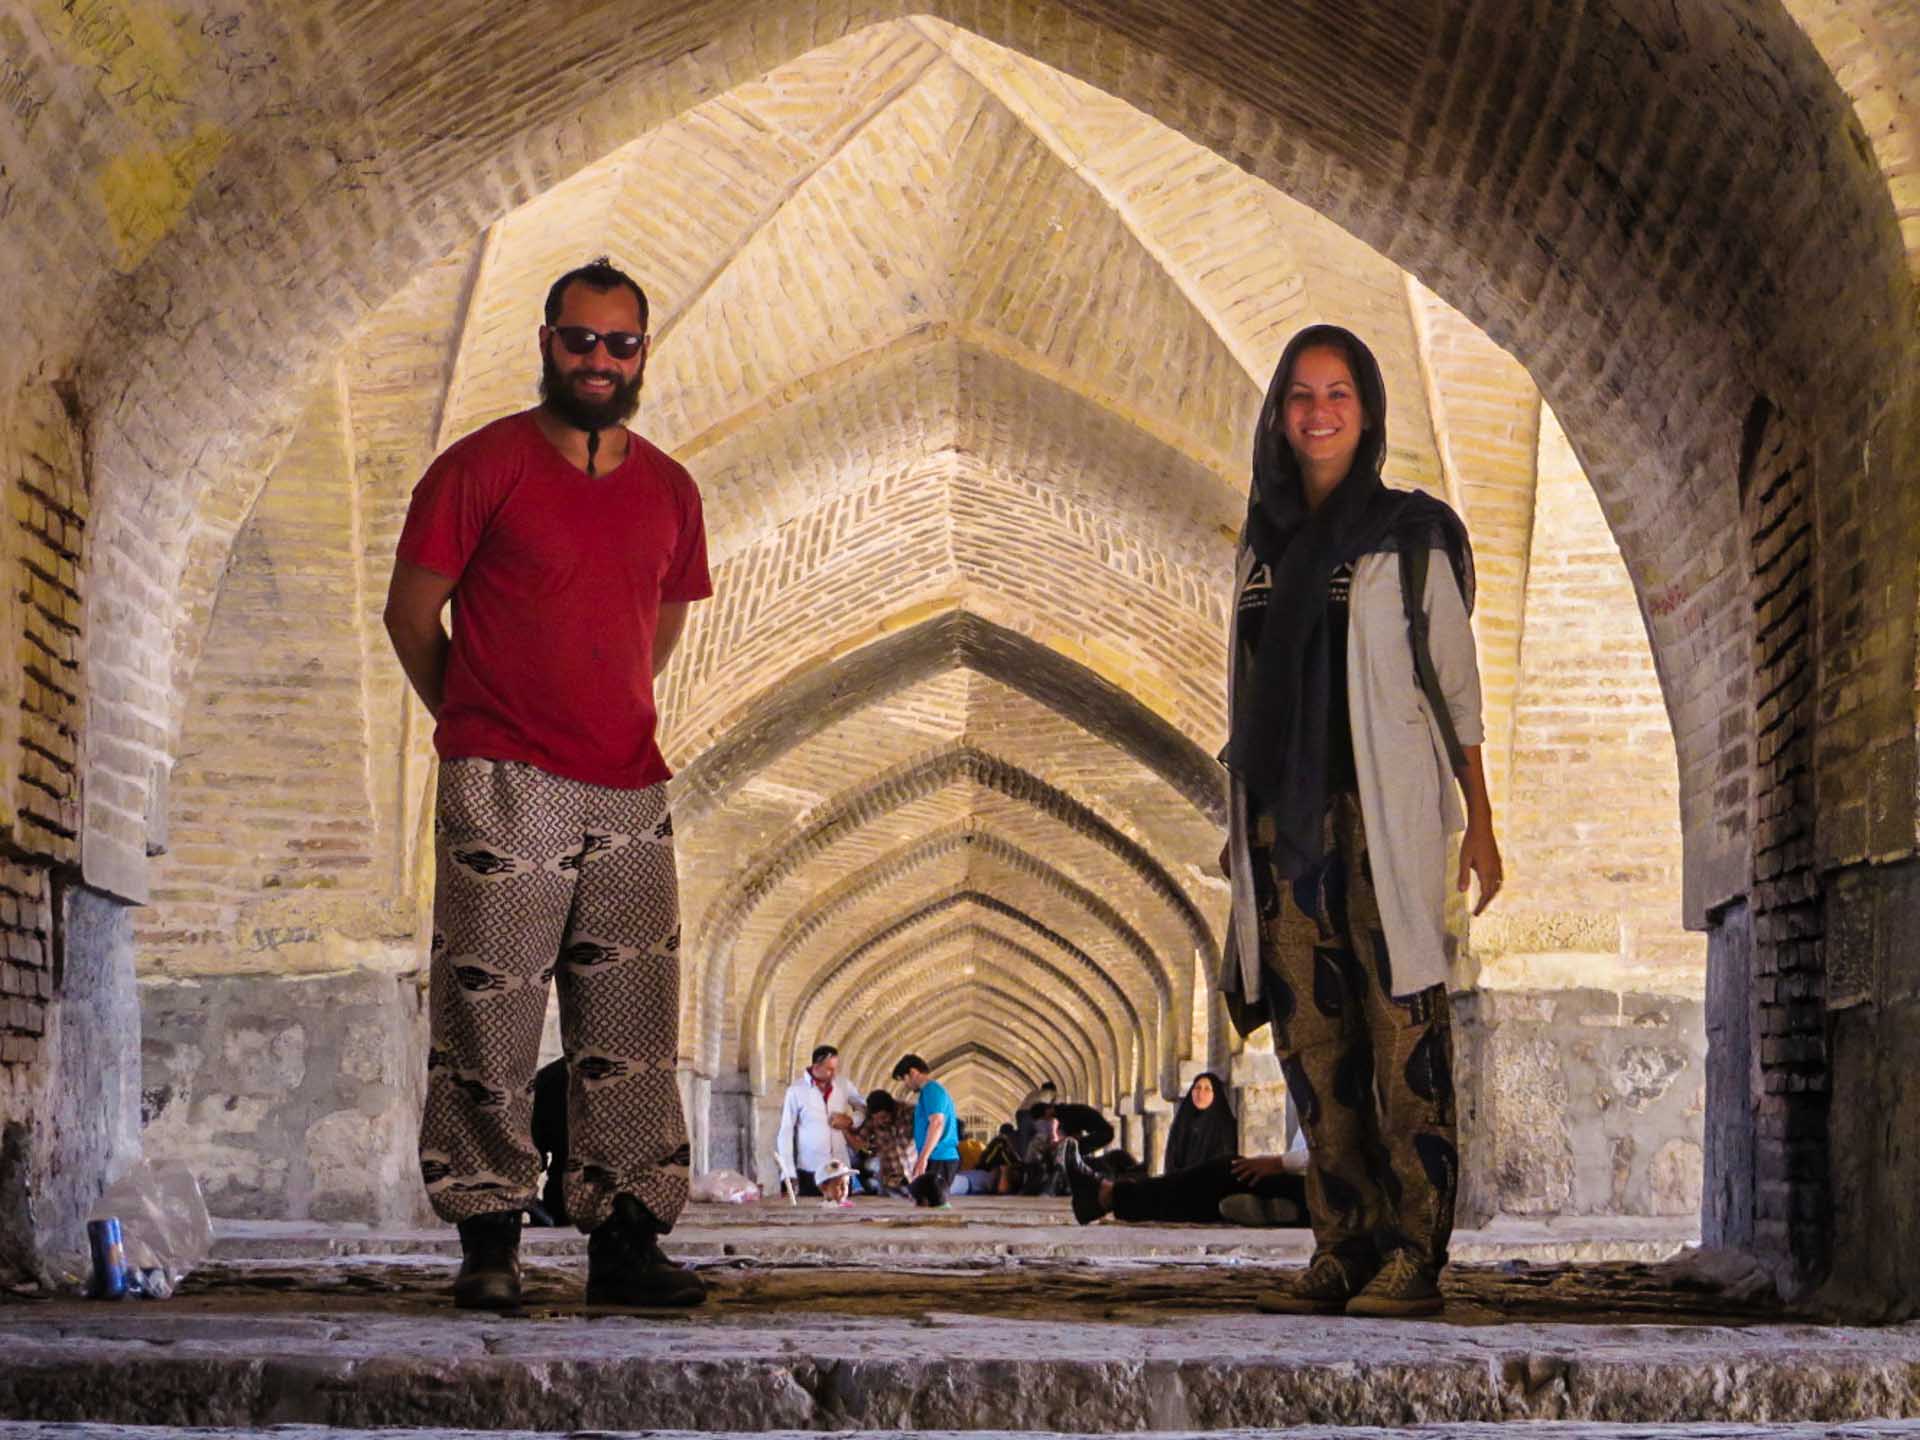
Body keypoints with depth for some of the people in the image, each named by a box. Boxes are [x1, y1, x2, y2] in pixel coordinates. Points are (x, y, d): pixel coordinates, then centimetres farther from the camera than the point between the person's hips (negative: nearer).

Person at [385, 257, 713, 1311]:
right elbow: (409, 612, 4)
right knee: (487, 1018, -5)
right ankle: (487, 1240, 2)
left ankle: (626, 1239, 6)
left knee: (632, 1030, 2)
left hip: (630, 790, 5)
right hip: (503, 789, -4)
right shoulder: (483, 467, -1)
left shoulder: (667, 490, 13)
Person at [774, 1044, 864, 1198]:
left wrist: (850, 1121, -5)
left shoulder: (843, 1086, 5)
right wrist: (788, 1173, -9)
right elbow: (785, 1132, -3)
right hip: (809, 1171, -3)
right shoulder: (796, 1091, -5)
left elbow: (864, 1109, 17)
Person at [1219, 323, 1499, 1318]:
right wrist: (1237, 823, 16)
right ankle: (1343, 1248, 6)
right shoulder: (1261, 544, 16)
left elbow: (1457, 683, 2)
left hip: (1383, 814, -5)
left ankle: (1414, 1258, -9)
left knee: (1401, 1031, -9)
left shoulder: (1410, 537, 2)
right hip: (1285, 818, 5)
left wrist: (1479, 823, -3)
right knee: (1312, 1039, 2)